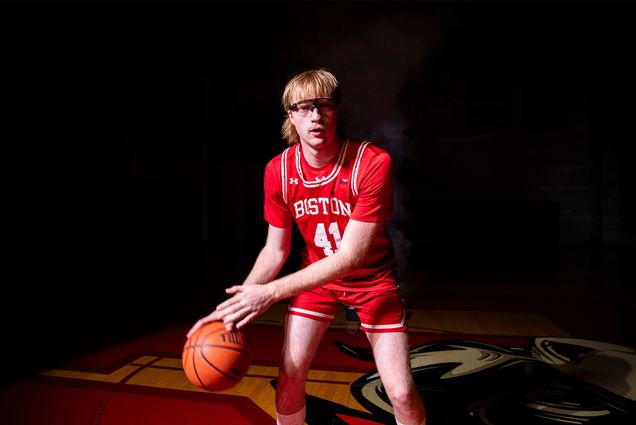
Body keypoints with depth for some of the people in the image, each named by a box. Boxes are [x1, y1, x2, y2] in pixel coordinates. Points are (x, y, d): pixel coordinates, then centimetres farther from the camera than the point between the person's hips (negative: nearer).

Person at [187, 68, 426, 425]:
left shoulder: (374, 162, -27)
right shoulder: (278, 170, -15)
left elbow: (351, 256, -28)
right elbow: (275, 250, -6)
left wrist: (270, 292, -32)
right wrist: (234, 306, -18)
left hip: (372, 278, -2)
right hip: (316, 277, 3)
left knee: (402, 393, -4)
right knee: (289, 378, 1)